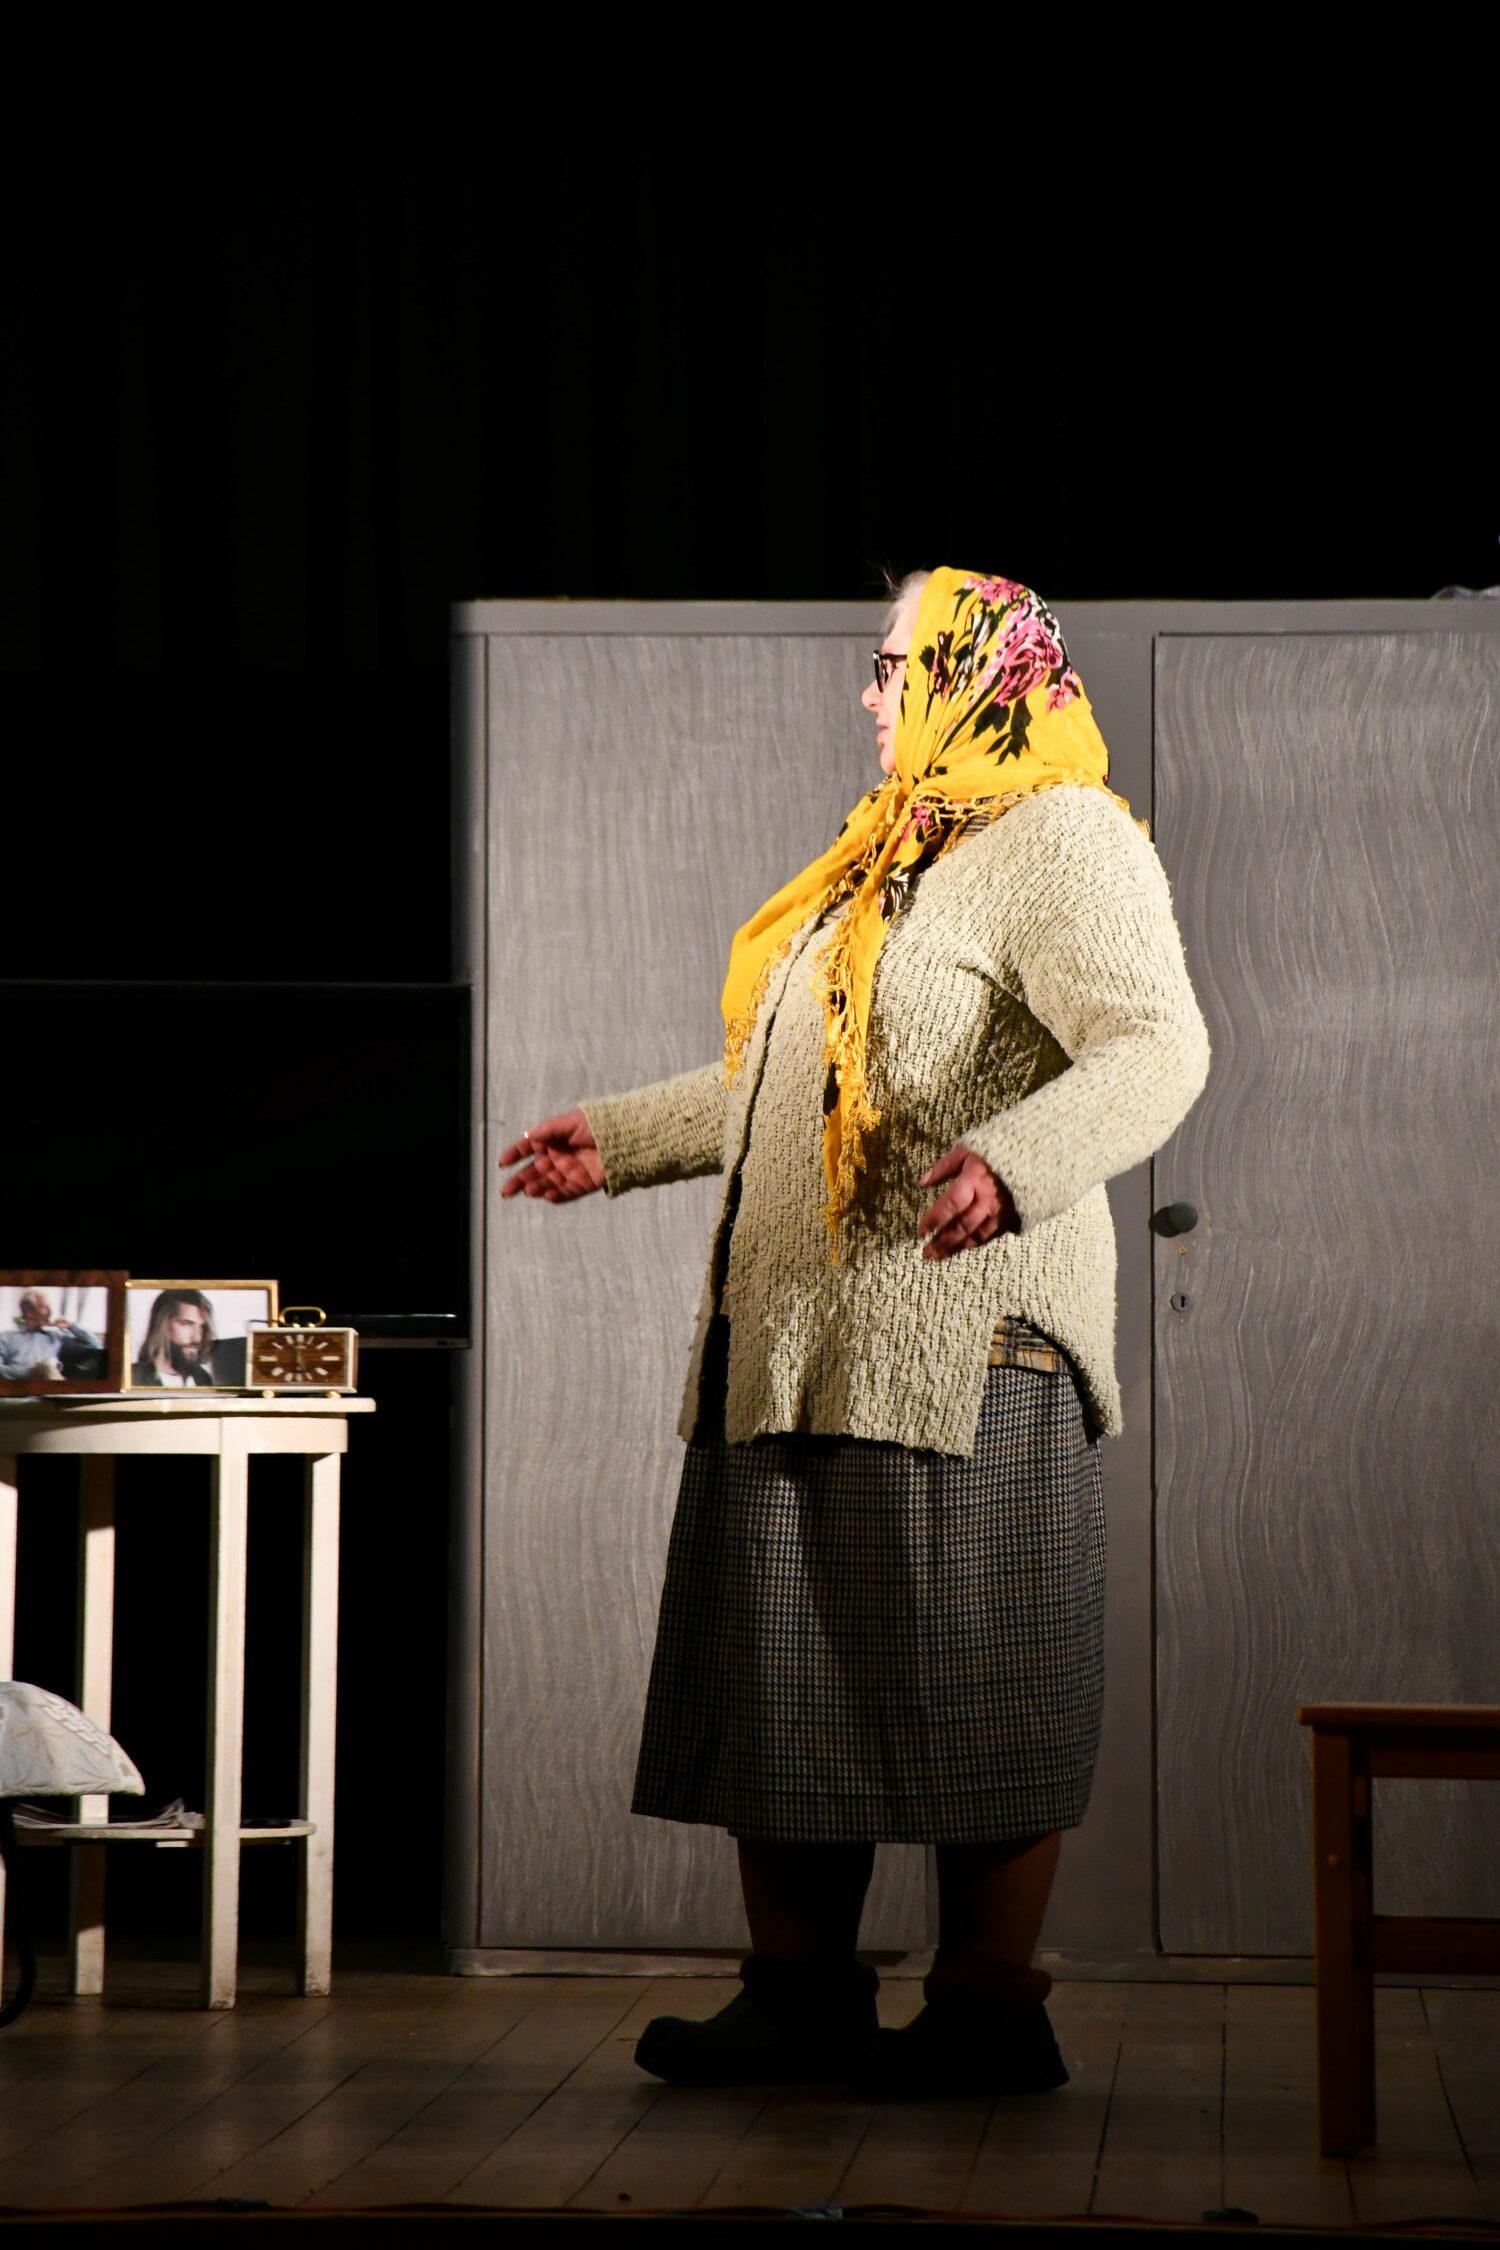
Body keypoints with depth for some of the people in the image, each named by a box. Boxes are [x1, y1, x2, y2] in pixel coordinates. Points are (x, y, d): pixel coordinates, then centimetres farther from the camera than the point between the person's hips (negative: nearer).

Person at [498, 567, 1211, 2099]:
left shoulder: (1062, 843, -7)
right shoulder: (888, 853, 24)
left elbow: (1156, 1044, -22)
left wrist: (1014, 1161, -39)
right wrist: (623, 1137, 33)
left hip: (958, 1344, -9)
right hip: (794, 1344, 10)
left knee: (969, 1687, -5)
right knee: (786, 1677, 10)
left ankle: (989, 2015, 3)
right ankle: (800, 1991, 17)